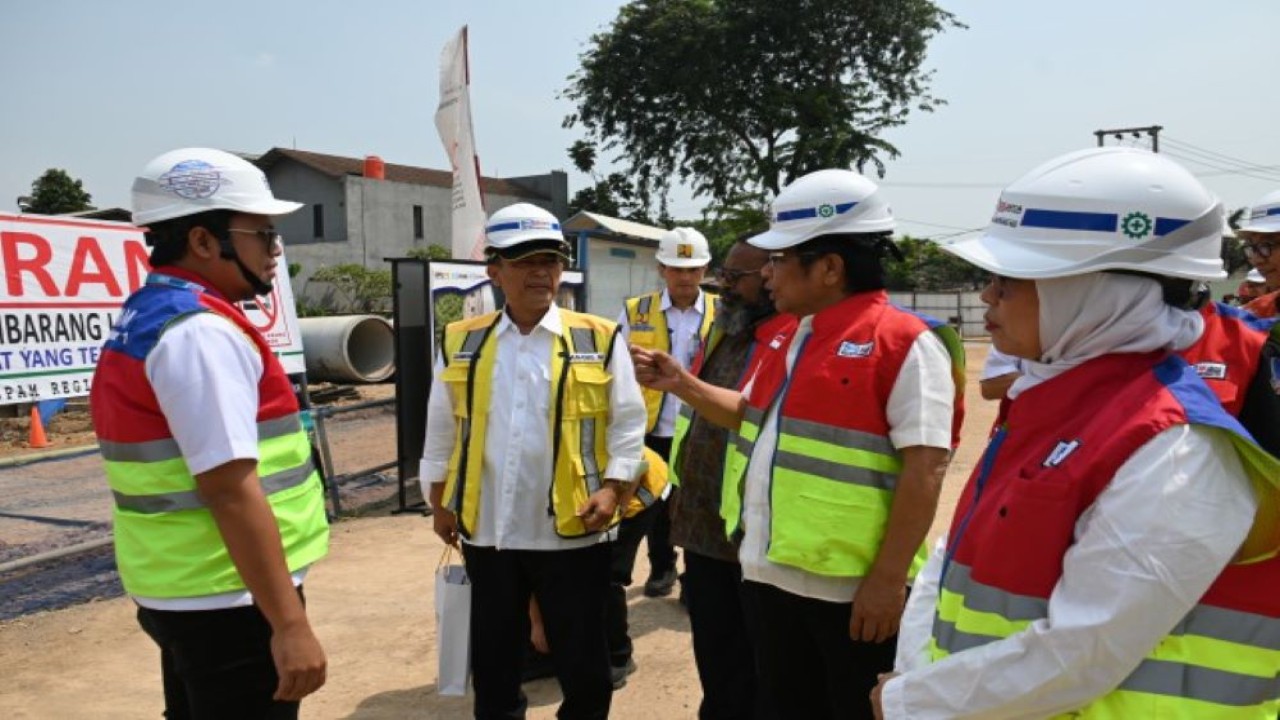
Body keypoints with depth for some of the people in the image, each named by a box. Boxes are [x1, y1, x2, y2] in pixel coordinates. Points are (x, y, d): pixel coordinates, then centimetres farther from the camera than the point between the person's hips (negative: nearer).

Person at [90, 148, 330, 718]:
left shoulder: (144, 318, 11)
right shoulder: (204, 331, -19)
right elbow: (231, 488, -25)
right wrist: (289, 623, -23)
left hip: (181, 594, 10)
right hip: (228, 603, -10)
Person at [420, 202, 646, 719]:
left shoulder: (599, 339, -2)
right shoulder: (461, 343, 5)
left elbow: (627, 423, -1)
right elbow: (441, 433, 12)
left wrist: (613, 488, -11)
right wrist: (439, 503, 11)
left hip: (572, 530, -2)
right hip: (487, 531, 3)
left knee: (582, 661, 12)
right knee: (493, 662, 18)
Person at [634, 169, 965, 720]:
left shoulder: (906, 343, -16)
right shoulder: (787, 339, 10)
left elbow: (925, 469, -20)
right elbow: (753, 415, 23)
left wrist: (890, 578, -22)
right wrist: (681, 384, 9)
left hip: (853, 588, -8)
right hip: (770, 574, 8)